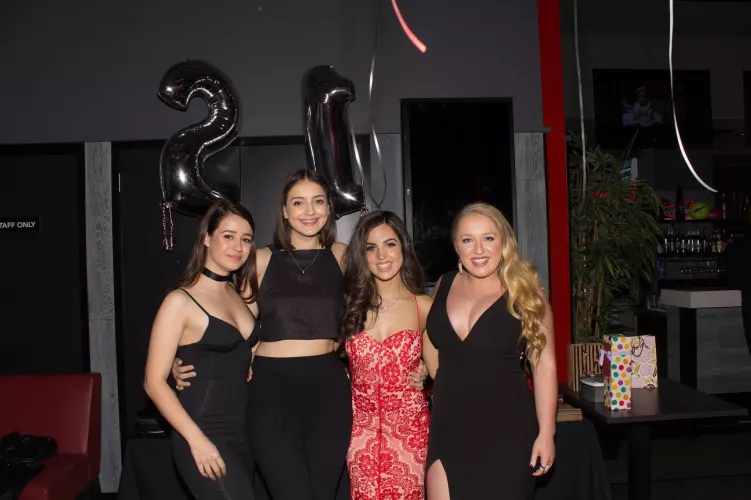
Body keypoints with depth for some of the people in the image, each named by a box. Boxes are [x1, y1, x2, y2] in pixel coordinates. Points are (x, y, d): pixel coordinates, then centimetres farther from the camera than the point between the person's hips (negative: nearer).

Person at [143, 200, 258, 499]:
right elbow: (154, 382, -12)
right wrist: (197, 440, -16)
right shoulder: (181, 301, -9)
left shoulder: (239, 294, 11)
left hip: (241, 437, 7)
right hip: (204, 438, -7)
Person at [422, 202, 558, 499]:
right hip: (448, 427, 3)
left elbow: (544, 365, -6)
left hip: (505, 430, -3)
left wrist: (546, 433, -9)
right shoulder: (444, 286, 4)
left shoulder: (524, 294, -6)